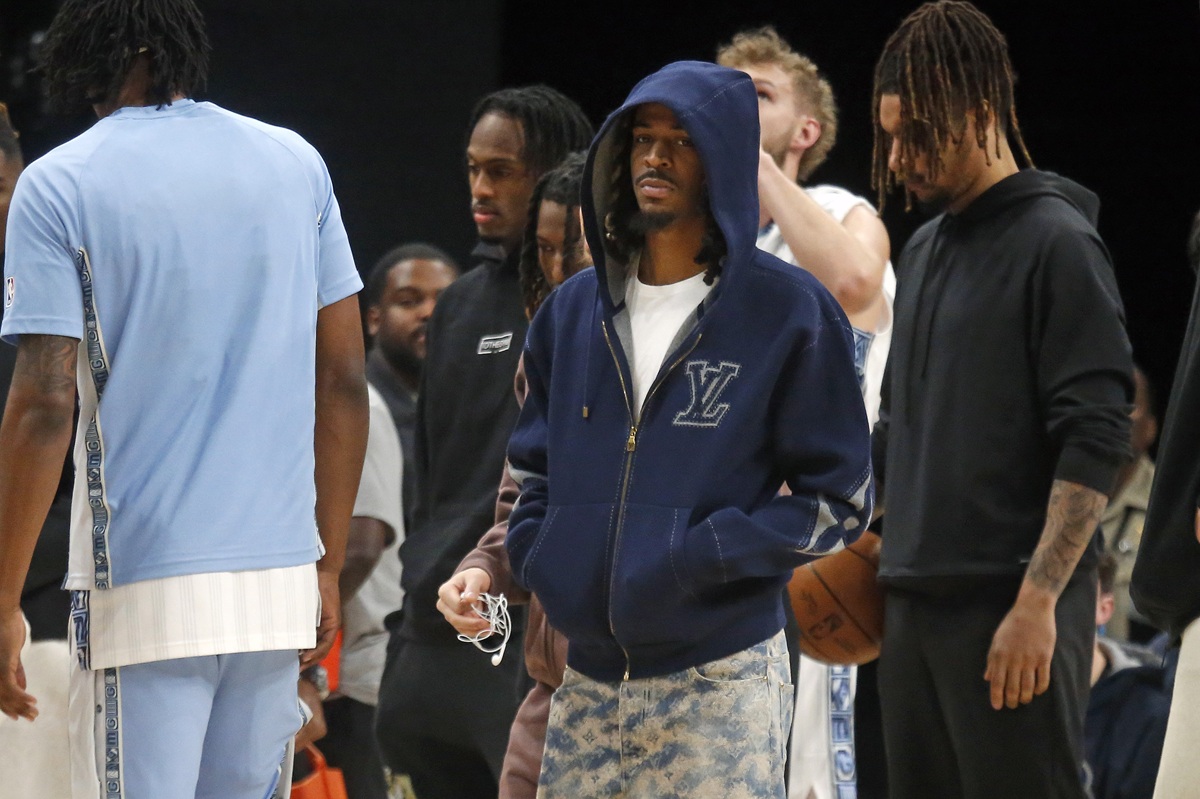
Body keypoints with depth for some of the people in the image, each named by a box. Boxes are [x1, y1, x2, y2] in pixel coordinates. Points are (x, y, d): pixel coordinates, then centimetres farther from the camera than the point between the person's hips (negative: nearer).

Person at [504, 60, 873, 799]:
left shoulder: (789, 313, -2)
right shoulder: (575, 310, 13)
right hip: (588, 680, 5)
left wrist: (706, 554, -13)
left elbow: (841, 500, -2)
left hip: (721, 676, -5)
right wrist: (535, 554, 4)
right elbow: (534, 465, 25)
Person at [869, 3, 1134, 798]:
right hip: (914, 603, 8)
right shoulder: (924, 249, 17)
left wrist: (1037, 603, -19)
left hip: (1011, 611, -8)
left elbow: (1096, 441, -14)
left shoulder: (1056, 242, -7)